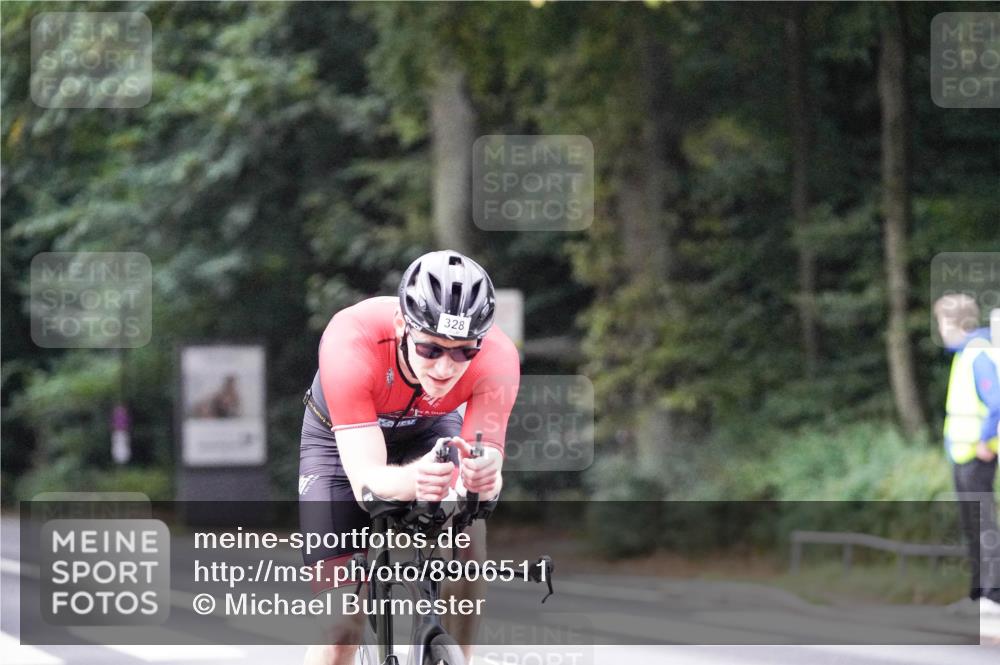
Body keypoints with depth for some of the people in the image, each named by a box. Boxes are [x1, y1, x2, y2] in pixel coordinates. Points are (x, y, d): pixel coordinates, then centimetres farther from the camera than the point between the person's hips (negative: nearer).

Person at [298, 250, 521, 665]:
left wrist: (483, 476, -60)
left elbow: (485, 453, -36)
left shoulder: (497, 358, -34)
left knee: (468, 537, -29)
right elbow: (365, 479, -44)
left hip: (431, 430, 2)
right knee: (342, 627, -12)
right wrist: (412, 480, -67)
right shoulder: (351, 344, -41)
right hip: (342, 439, -2)